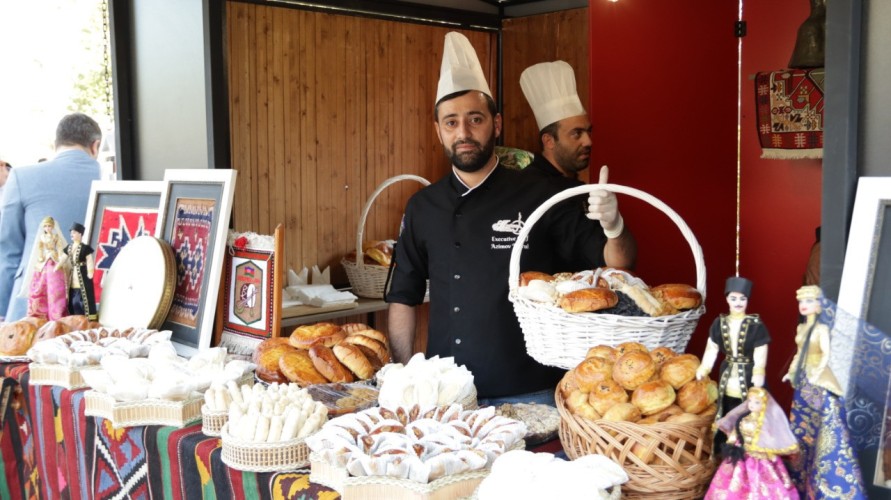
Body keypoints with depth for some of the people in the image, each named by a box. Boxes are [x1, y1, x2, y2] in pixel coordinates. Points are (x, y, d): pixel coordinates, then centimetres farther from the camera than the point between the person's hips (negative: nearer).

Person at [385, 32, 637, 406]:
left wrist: (613, 227, -25)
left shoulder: (538, 198, -6)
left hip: (525, 392, -2)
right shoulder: (422, 207, 4)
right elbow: (404, 297, 10)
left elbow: (618, 263, -4)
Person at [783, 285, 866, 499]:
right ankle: (802, 480, 23)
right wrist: (792, 372, 15)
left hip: (818, 382, -7)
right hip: (803, 381, 7)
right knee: (802, 429, 12)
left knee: (824, 432, -5)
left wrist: (816, 373, -26)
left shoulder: (821, 329, -11)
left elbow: (826, 354, -16)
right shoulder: (801, 328, 10)